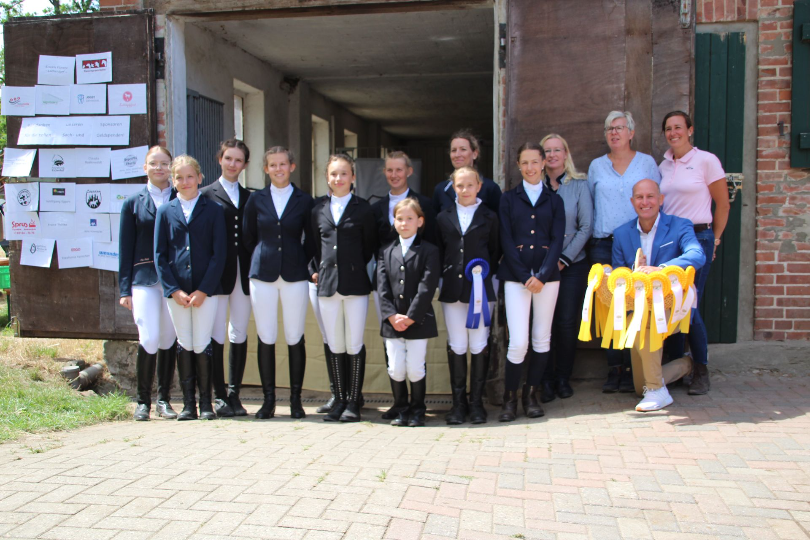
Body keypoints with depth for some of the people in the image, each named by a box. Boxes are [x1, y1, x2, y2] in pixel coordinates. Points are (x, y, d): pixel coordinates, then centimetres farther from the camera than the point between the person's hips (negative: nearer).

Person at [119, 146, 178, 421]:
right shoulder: (134, 203, 8)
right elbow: (125, 248, 7)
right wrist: (125, 288, 1)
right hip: (145, 278, -1)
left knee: (169, 340, 5)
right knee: (149, 339, -10)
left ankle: (164, 399, 18)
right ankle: (143, 400, 7)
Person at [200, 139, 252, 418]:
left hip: (243, 274, 4)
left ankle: (234, 395, 14)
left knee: (239, 334, 6)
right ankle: (220, 396, 7)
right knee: (216, 335, -1)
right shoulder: (207, 195, 3)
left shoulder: (249, 197, 15)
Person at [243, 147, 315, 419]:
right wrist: (262, 262, 9)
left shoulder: (304, 201, 5)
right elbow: (248, 239, 12)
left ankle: (296, 399, 11)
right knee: (266, 338, 2)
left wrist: (300, 264, 5)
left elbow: (311, 241, 9)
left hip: (294, 276, -1)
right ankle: (268, 399, 12)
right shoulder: (256, 200, 7)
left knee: (295, 338, 1)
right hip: (262, 275, 1)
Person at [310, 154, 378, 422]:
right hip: (327, 284, 3)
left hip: (355, 284, -3)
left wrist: (359, 269, 3)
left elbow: (370, 246, 7)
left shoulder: (363, 208, 3)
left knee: (354, 345, 0)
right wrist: (315, 270, 5)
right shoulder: (319, 210, 12)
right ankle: (340, 399, 17)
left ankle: (354, 401, 10)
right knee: (335, 346, 7)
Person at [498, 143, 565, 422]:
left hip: (547, 275, 2)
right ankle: (509, 398, 4)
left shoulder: (554, 200, 12)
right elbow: (506, 241, 0)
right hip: (516, 276, -2)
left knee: (542, 338, 5)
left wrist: (542, 275, -9)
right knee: (518, 341, -9)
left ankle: (532, 394, 16)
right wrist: (525, 276, -9)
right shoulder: (508, 198, 8)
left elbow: (557, 240, 3)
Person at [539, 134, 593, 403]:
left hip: (572, 265, 0)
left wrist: (564, 258, -8)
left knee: (567, 322, 0)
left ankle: (563, 378, 16)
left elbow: (586, 227, 0)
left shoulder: (579, 185, 3)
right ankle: (546, 380, 10)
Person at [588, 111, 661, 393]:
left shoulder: (647, 163, 9)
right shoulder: (596, 166, 13)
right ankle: (614, 369, 7)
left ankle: (632, 370, 3)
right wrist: (591, 232, 10)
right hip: (604, 245, 2)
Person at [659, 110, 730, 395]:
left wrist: (714, 239, 2)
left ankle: (701, 370, 7)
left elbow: (723, 204, 1)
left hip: (697, 238, -5)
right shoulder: (664, 166, 11)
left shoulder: (706, 160, -3)